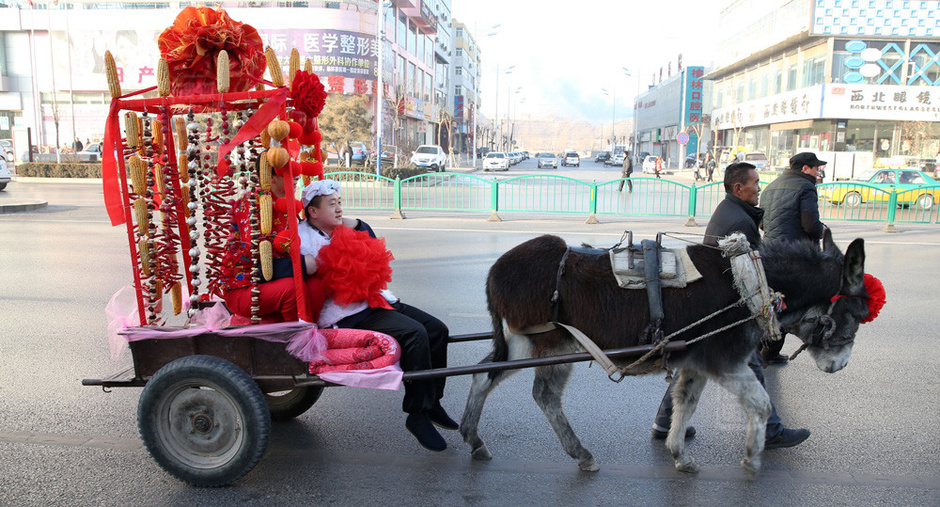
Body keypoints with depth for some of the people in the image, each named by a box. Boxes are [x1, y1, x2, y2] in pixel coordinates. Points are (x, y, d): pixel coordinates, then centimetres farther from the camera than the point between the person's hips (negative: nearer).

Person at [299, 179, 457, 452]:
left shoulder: (343, 230, 18)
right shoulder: (301, 237, -5)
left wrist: (356, 225, 11)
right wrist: (312, 264, -24)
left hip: (375, 300, 9)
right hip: (348, 314, -9)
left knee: (437, 329, 1)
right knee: (414, 333, -27)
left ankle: (431, 402, 13)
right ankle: (417, 415, -16)